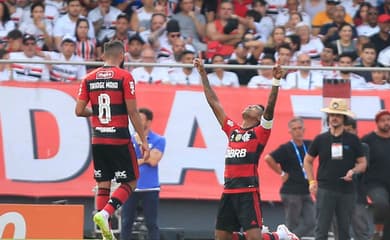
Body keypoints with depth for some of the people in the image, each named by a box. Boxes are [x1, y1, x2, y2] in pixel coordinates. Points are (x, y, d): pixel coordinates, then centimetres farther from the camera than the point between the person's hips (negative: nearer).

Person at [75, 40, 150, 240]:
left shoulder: (89, 78, 6)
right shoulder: (124, 77, -7)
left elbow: (79, 110, 6)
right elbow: (132, 112, -9)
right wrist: (143, 140, -4)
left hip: (98, 141, 5)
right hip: (119, 139, -5)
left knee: (103, 185, 10)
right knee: (130, 182, 6)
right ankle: (105, 214, -16)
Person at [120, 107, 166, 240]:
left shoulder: (158, 140, -1)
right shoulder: (129, 140, 8)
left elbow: (153, 161, -14)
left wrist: (141, 143, -9)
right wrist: (143, 160, -10)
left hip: (150, 189, -3)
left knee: (151, 224, 0)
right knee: (126, 223, 4)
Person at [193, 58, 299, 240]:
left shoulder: (260, 132, 2)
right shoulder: (232, 130, 16)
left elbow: (270, 108, -12)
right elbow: (213, 102, 19)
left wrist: (276, 82, -23)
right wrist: (203, 75, 19)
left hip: (248, 191, -6)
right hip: (228, 191, 6)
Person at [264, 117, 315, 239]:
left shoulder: (308, 145, 6)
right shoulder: (286, 148, -11)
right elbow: (268, 158, -24)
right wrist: (282, 173, -15)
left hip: (305, 192, 6)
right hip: (291, 193, -6)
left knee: (311, 223, -1)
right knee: (292, 226, -1)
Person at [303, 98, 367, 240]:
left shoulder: (353, 140, 5)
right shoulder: (320, 139, 5)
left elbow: (363, 163, 9)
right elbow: (307, 161, 15)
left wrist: (353, 171, -12)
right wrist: (312, 182, 4)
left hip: (346, 190, 1)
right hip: (325, 190, -1)